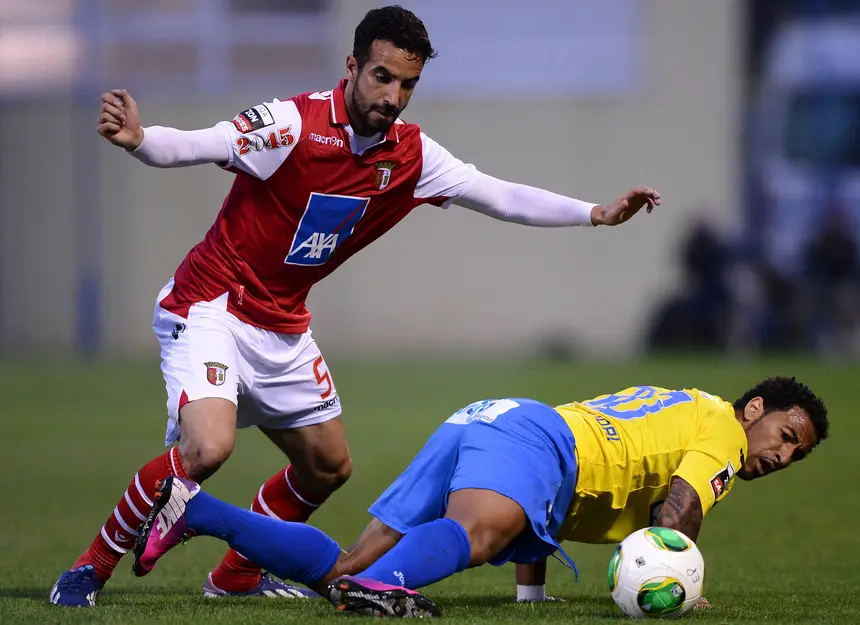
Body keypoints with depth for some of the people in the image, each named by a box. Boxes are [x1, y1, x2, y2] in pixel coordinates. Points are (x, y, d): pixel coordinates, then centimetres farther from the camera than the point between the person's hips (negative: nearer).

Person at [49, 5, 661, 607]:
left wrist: (596, 213, 2)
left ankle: (237, 575, 36)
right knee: (207, 449, -28)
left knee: (328, 467, 16)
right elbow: (193, 147, -33)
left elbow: (499, 196, 7)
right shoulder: (294, 124, -22)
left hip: (283, 327, 8)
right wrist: (139, 140, -54)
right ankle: (93, 567, -11)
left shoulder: (411, 155, -2)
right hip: (210, 307, -8)